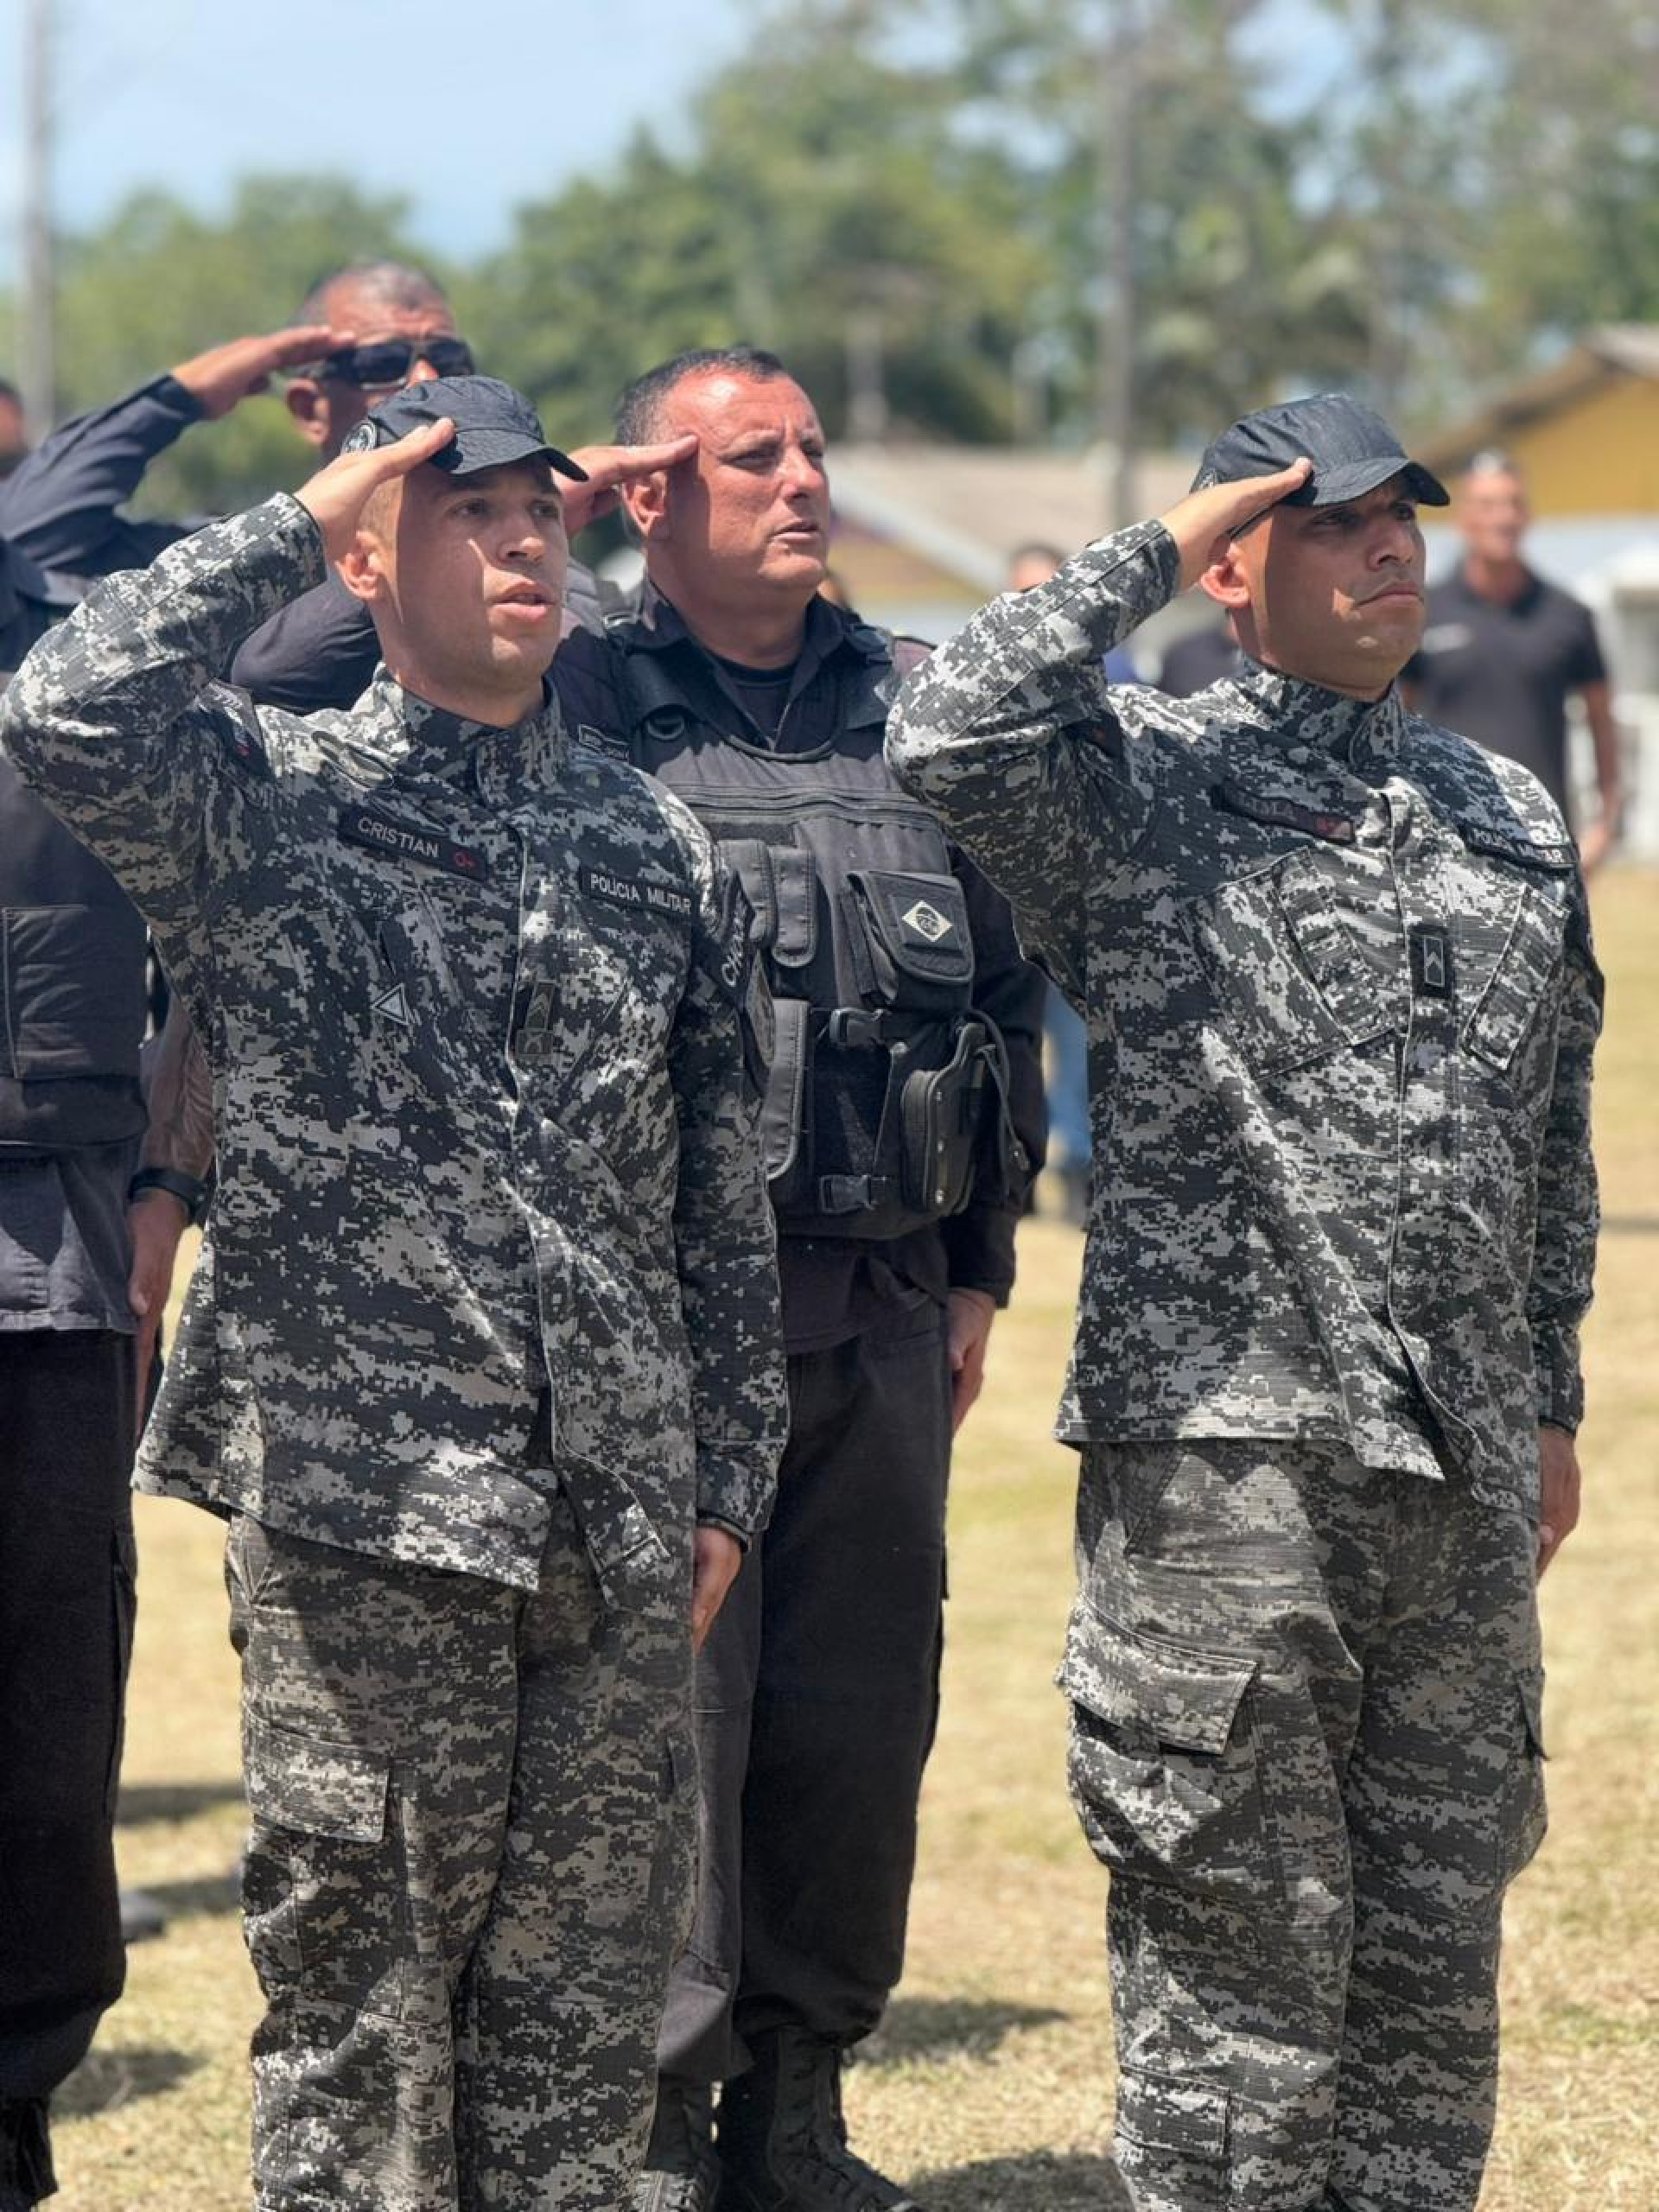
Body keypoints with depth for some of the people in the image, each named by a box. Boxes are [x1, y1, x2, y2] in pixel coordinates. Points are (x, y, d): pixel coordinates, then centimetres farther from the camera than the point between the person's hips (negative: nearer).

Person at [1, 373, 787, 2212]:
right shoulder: (268, 802, 0)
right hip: (361, 1516, -4)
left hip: (622, 1530, 4)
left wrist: (727, 1479, 12)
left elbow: (721, 1195, 17)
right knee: (358, 2002, 1)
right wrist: (292, 524, -12)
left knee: (589, 1996, 9)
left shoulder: (658, 847, 13)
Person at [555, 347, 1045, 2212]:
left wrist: (980, 1267, 16)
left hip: (885, 1313, 5)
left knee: (861, 1719, 9)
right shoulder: (569, 708, -1)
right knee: (666, 1715, -5)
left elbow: (1006, 994, 18)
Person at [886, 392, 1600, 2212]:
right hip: (1223, 1445, -5)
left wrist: (1551, 1398, 20)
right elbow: (945, 739, -24)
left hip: (1464, 1464, 6)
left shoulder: (1509, 813, 14)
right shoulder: (1139, 786, -2)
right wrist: (1153, 548, -13)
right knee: (1239, 1926, -1)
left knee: (1438, 1923, 11)